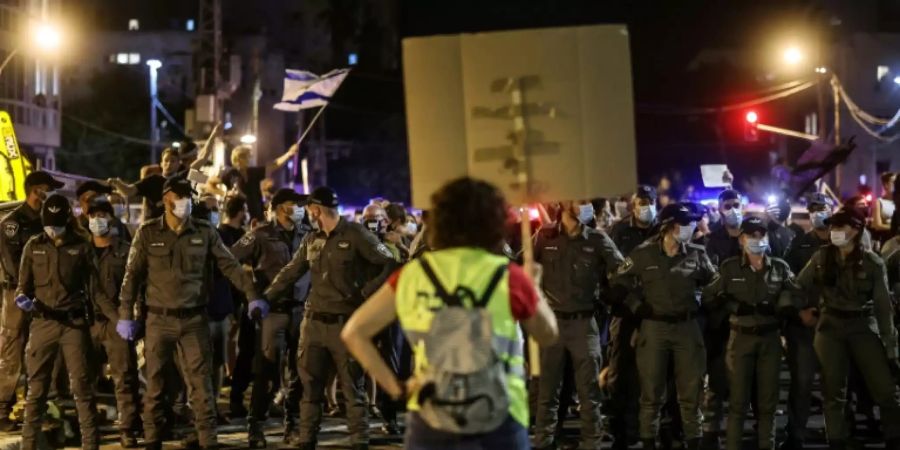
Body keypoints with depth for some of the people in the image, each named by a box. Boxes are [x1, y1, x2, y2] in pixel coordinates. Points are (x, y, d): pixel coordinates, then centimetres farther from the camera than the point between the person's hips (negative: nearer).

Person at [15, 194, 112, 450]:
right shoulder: (33, 247, 7)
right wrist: (22, 298, -15)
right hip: (43, 323, 1)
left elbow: (95, 289, 5)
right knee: (37, 387, 4)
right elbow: (24, 285, 9)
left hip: (74, 323, -1)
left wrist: (118, 318, -5)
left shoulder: (81, 247, 4)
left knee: (82, 386, -1)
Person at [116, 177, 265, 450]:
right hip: (159, 319, 0)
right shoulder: (148, 233, -1)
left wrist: (252, 296, -2)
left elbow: (230, 266, 5)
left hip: (194, 318, 0)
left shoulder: (205, 232, 2)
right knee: (155, 383, 7)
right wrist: (125, 315, -2)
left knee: (201, 382, -1)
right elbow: (133, 275, 1)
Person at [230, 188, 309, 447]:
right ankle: (255, 426, 3)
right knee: (268, 371, -5)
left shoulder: (305, 236, 7)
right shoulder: (262, 235, -5)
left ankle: (293, 423, 17)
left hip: (300, 310, 4)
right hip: (273, 311, -4)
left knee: (299, 370, 7)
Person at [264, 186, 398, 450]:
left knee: (352, 389, 1)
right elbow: (290, 273, 16)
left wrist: (368, 292, -13)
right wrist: (265, 299, 10)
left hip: (346, 324, -6)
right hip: (314, 322, 6)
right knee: (310, 387, 7)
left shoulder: (355, 235, -8)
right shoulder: (312, 240, 11)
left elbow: (390, 265, -9)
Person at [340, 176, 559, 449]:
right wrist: (533, 288, 27)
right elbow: (548, 334, 12)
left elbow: (354, 332, 4)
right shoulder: (508, 278, -4)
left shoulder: (412, 275, 3)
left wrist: (396, 388, 4)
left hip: (428, 422, 3)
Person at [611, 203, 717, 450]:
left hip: (687, 327, 2)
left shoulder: (696, 254, 1)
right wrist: (637, 306, -3)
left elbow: (714, 283, 14)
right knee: (651, 392, 3)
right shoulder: (643, 254, -6)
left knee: (690, 391, 4)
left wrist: (700, 304, 5)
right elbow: (619, 283, 2)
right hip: (654, 327, -2)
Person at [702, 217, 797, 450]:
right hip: (741, 338, -2)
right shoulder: (729, 267, 0)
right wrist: (737, 307, -12)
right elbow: (709, 298, 0)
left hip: (770, 338, 2)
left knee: (768, 398, 7)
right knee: (738, 399, -2)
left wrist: (773, 308, -15)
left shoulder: (780, 267, 4)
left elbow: (791, 299, 3)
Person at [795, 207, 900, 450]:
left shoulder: (872, 262, -6)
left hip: (864, 327, -2)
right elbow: (798, 286, 6)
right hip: (831, 327, 2)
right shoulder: (822, 257, 1)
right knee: (834, 391, 5)